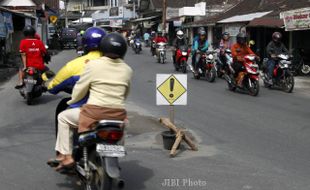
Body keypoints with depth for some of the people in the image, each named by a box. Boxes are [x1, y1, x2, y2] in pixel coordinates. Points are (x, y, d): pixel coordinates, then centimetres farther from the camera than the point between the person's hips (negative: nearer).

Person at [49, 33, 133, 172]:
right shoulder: (127, 70, 7)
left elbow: (79, 90, 2)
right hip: (118, 116, 4)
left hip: (94, 114, -4)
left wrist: (72, 101, 22)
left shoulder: (94, 65, -5)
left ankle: (66, 156, 13)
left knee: (63, 117, 20)